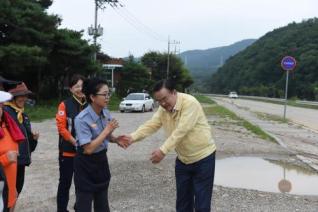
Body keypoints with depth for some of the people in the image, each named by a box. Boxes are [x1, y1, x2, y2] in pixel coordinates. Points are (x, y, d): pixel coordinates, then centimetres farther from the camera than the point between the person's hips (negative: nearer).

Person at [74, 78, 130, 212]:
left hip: (101, 160, 7)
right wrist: (107, 130, -23)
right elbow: (88, 148, -26)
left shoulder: (106, 113, -3)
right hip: (86, 165, -6)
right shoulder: (82, 119, -24)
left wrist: (116, 140, -9)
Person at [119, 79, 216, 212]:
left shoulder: (190, 103, -24)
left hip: (203, 158, -7)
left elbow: (181, 131, -31)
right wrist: (133, 137, -26)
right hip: (183, 159, 7)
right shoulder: (163, 109, -1)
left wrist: (163, 150, -36)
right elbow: (151, 125, -10)